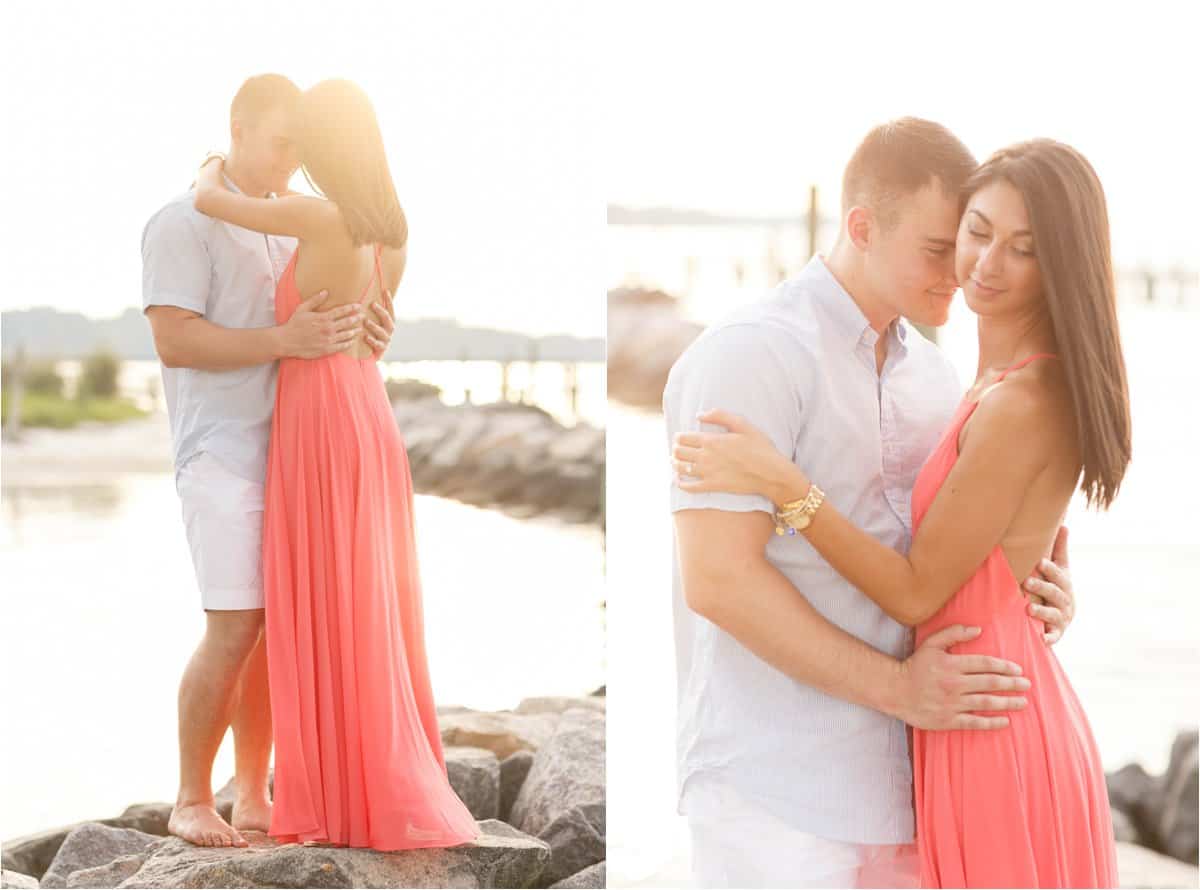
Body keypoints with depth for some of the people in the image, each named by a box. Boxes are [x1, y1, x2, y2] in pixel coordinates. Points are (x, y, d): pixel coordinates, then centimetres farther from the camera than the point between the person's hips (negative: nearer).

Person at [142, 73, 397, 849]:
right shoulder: (183, 223, -8)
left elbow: (327, 333, 14)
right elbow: (175, 343, -18)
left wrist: (371, 328, -10)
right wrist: (287, 341, -28)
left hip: (294, 455, 7)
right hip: (224, 457, -7)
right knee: (236, 631, -12)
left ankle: (255, 797, 12)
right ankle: (192, 801, 0)